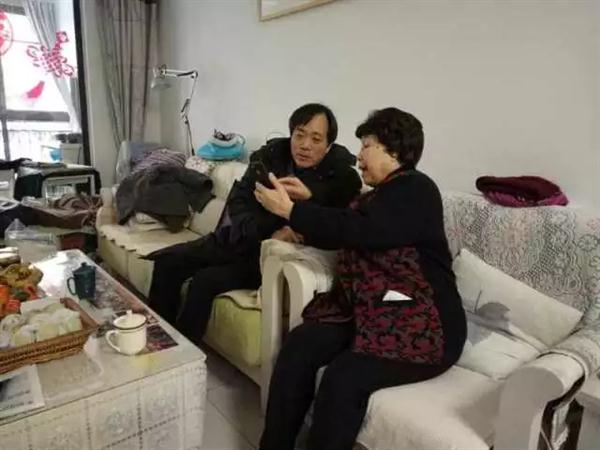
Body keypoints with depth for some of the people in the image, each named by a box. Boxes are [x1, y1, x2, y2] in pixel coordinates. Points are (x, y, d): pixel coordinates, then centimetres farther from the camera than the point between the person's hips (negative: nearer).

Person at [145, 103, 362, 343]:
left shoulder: (343, 177, -10)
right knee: (167, 261, -6)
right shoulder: (271, 154, -1)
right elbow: (237, 201, -6)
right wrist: (270, 234, -24)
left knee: (205, 281, -24)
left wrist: (309, 199, -35)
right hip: (241, 239, 5)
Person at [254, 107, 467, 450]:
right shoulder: (378, 195, 19)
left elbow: (354, 230, -21)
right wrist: (305, 204, 9)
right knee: (299, 345, -15)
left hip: (420, 326, -7)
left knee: (343, 377, -28)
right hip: (367, 311, 8)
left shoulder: (415, 190, -9)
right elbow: (338, 234, 21)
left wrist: (289, 210, -16)